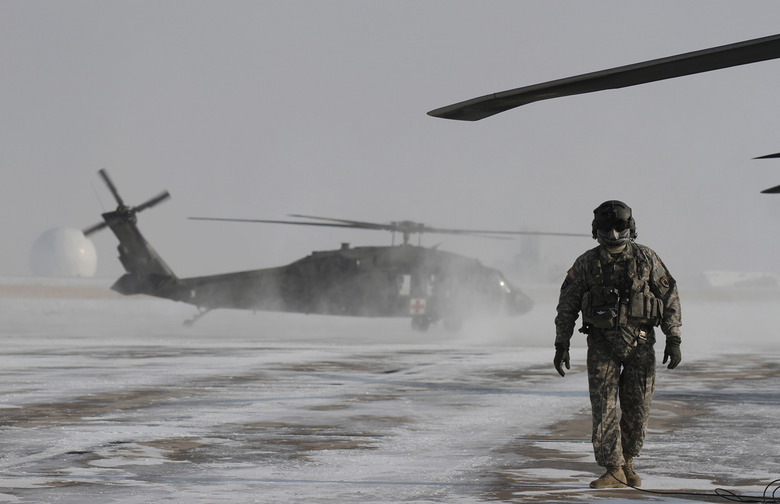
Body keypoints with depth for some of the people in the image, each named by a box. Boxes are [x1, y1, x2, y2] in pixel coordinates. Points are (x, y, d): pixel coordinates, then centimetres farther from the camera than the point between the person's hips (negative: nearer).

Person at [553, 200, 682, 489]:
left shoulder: (646, 259, -1)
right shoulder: (587, 264, -1)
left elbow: (670, 298, 3)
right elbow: (567, 305, 5)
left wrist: (674, 340, -2)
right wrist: (561, 345, 1)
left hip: (639, 343, 0)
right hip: (602, 343, 0)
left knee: (637, 407, 4)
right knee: (603, 407, -8)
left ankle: (627, 462, 24)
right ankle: (613, 471, -5)